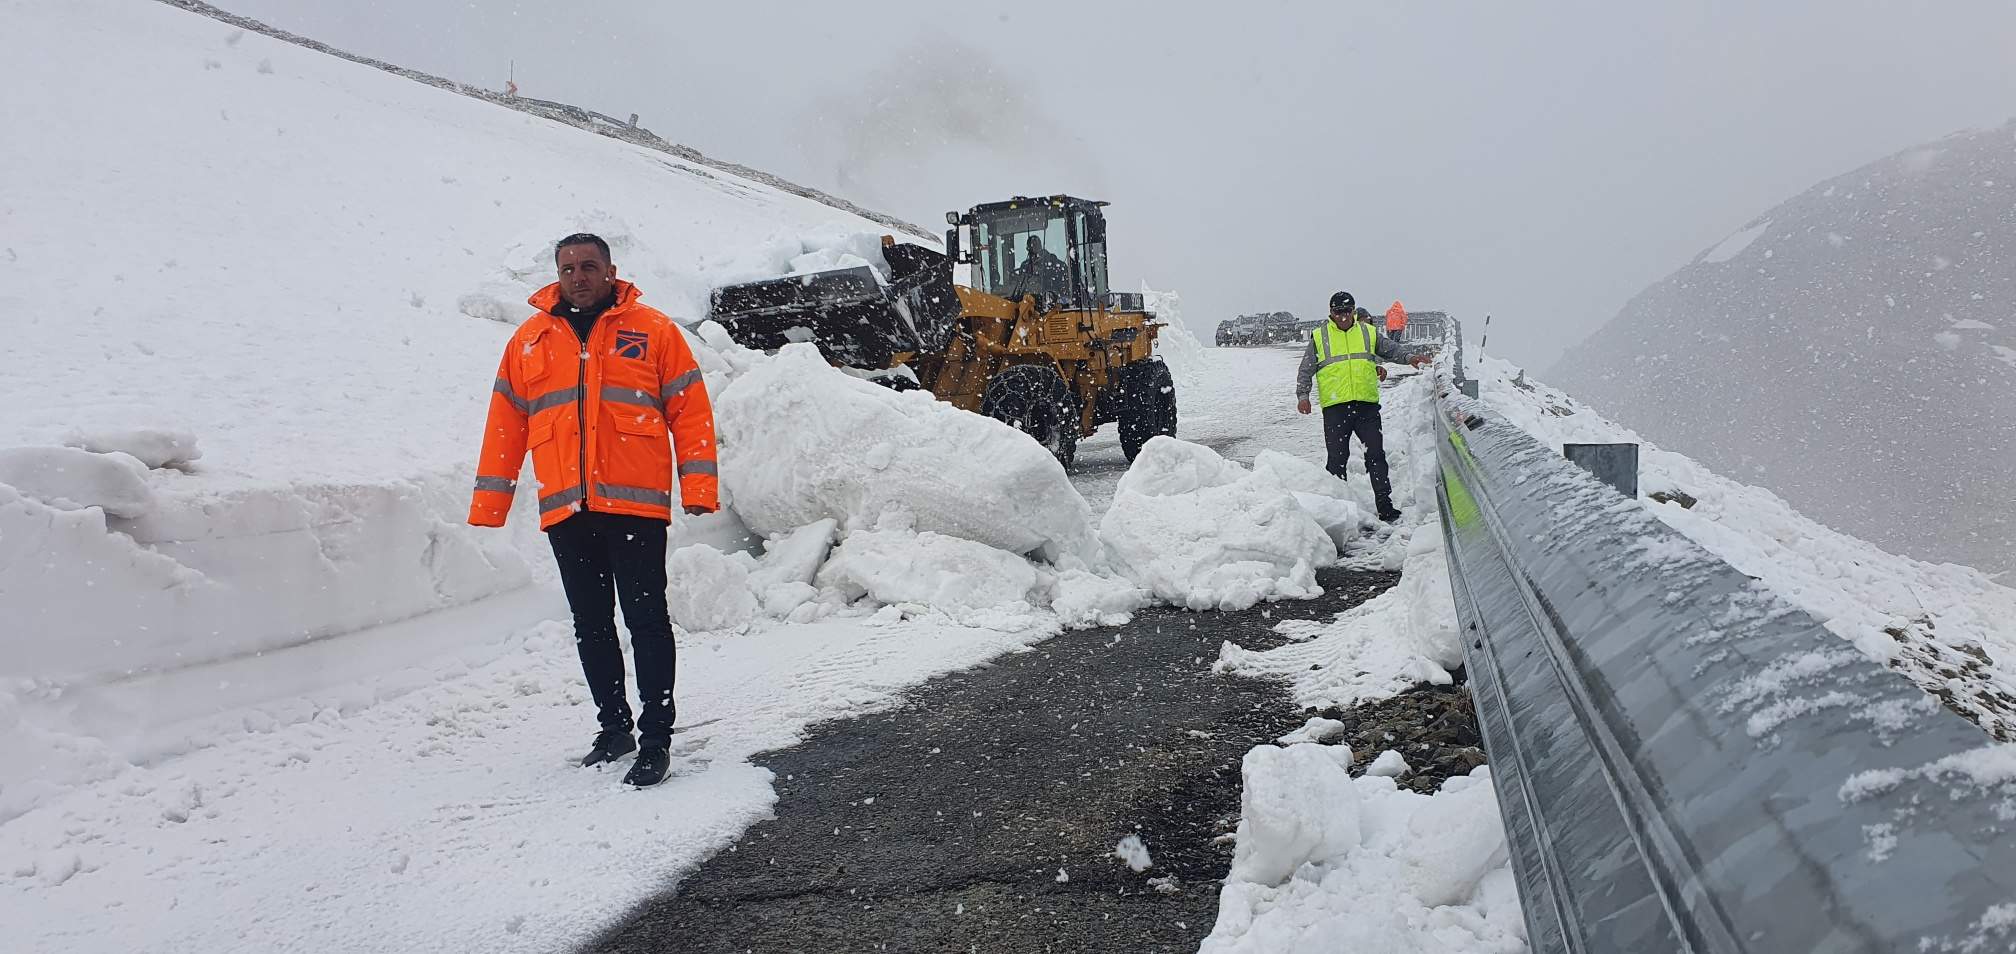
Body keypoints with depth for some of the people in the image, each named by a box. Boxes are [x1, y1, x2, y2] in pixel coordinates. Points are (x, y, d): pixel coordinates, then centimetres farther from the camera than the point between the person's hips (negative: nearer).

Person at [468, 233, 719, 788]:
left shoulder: (653, 330, 4)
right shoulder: (529, 341, 13)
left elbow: (690, 410, 2)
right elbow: (505, 425, 15)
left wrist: (698, 487, -7)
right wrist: (488, 507, 11)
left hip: (635, 503, -4)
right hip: (565, 510, 4)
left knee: (646, 620, -3)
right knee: (591, 626, 12)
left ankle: (656, 738, 2)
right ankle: (614, 727, 25)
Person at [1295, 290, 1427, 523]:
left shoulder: (1369, 332, 12)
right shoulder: (1319, 336, 7)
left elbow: (1391, 350, 20)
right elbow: (1306, 370, 8)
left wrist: (1409, 358, 2)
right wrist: (1303, 395, -5)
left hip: (1366, 405, 2)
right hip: (1335, 407, -1)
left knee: (1376, 455, 0)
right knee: (1337, 458, 1)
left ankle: (1385, 505, 3)